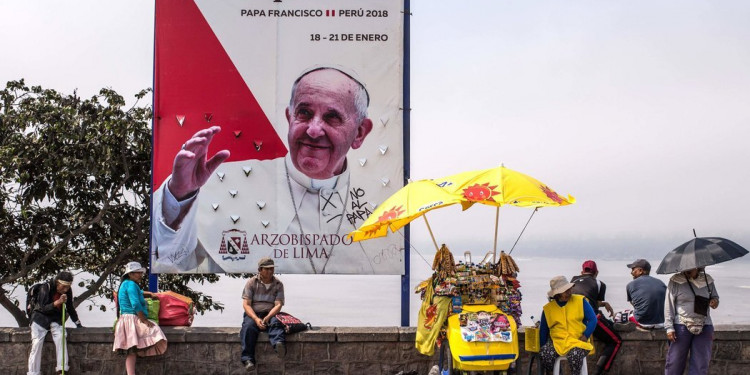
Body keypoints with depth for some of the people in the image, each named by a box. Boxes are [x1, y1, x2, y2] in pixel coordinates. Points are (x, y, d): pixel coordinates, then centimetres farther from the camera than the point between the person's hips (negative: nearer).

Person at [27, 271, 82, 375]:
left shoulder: (68, 291, -6)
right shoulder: (45, 287, -19)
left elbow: (70, 308, 8)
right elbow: (43, 308, -22)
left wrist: (78, 324, 10)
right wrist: (58, 302, -35)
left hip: (56, 318, 3)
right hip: (40, 317, -2)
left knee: (60, 337, -22)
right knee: (37, 343, -14)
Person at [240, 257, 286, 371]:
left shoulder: (278, 284, 10)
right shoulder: (252, 282, 7)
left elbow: (278, 305, -1)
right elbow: (246, 304, -2)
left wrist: (267, 318, -20)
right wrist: (256, 319, -19)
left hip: (271, 314, 0)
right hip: (253, 314, 0)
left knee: (276, 323, -35)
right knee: (248, 327, -34)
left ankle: (279, 345, -65)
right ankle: (248, 359, -41)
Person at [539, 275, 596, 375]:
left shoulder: (580, 301, 2)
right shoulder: (548, 308, 7)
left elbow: (593, 319, 0)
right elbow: (543, 330, 17)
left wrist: (585, 337, -11)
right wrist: (541, 348, 12)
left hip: (578, 342, -2)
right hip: (557, 342, 2)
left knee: (574, 355, -35)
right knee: (545, 353, -28)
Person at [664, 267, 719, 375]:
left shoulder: (707, 280, 7)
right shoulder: (675, 281, -3)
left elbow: (715, 296, 22)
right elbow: (669, 305, -3)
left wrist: (715, 301, -3)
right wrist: (669, 328, -10)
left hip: (704, 327, 3)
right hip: (681, 326, -3)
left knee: (700, 366, 2)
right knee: (675, 363, 0)